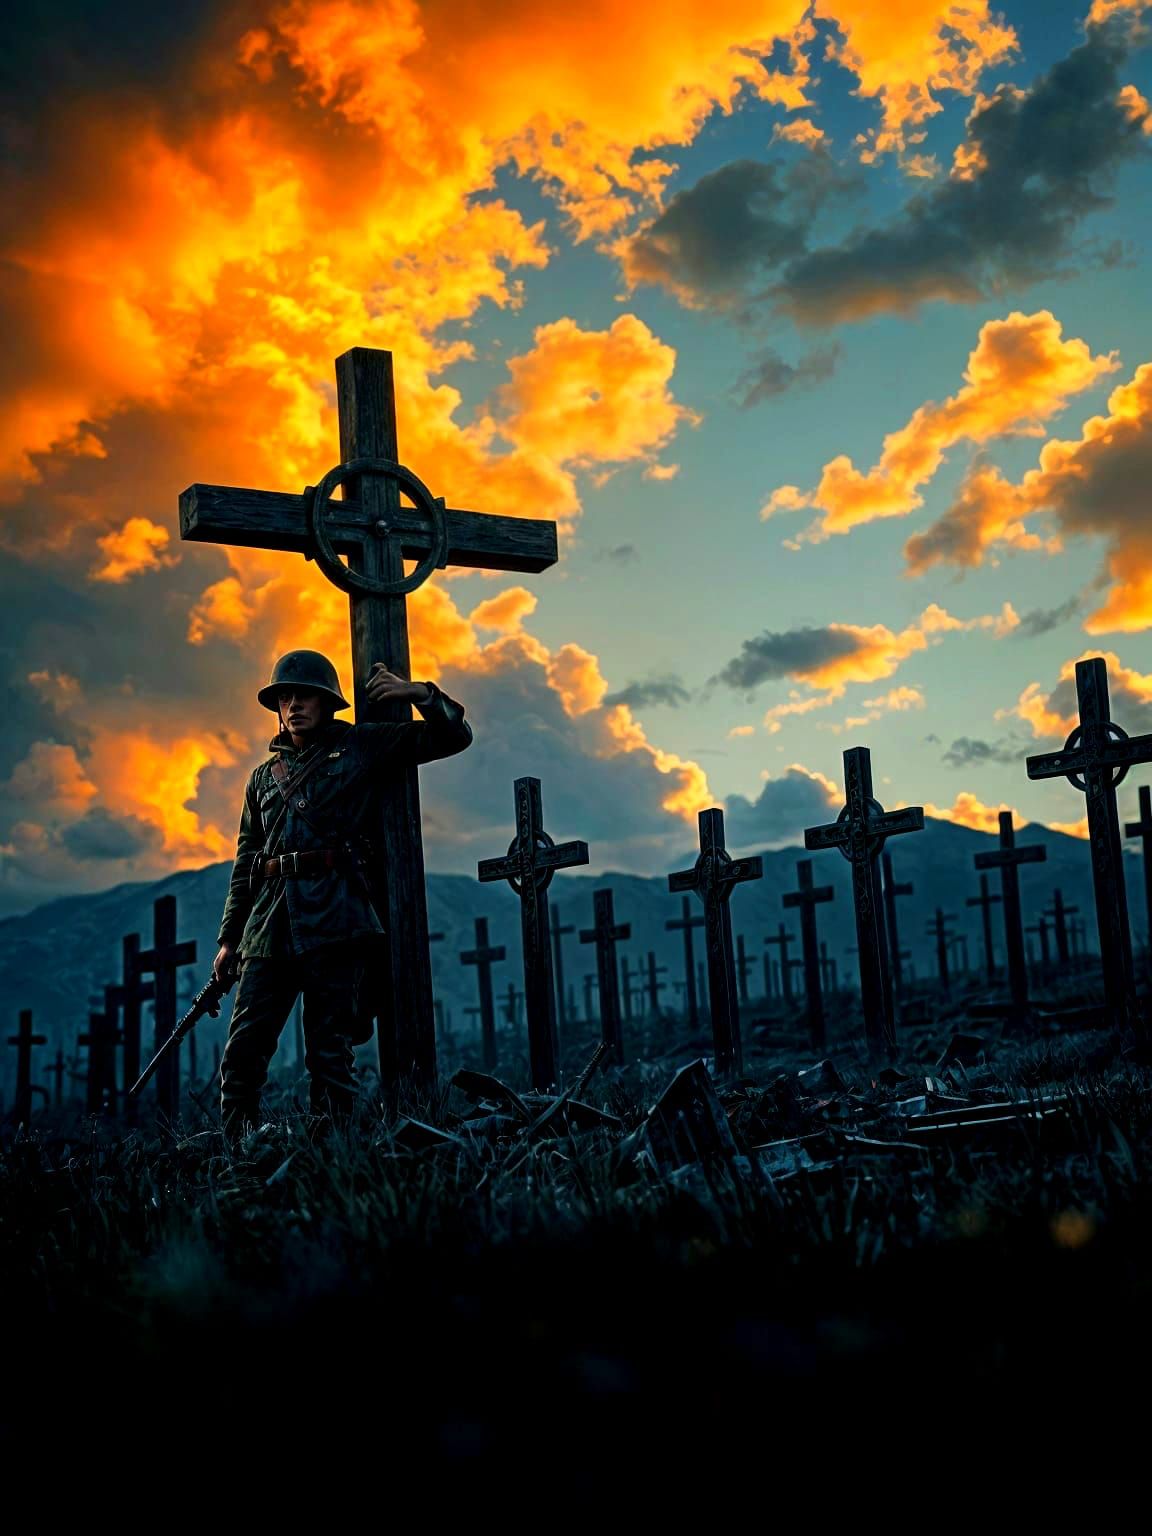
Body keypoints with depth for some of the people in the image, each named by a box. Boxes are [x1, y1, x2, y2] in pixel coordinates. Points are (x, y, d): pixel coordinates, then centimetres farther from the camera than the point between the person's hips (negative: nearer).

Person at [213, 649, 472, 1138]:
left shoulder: (362, 748, 11)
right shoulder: (263, 777, 22)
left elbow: (454, 736, 11)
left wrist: (417, 692, -4)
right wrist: (229, 938, 19)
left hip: (335, 919, -4)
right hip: (270, 926, 4)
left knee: (330, 1052, -4)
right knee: (242, 1052, -3)